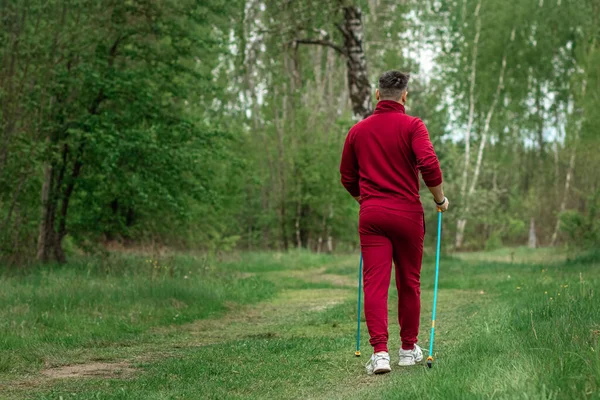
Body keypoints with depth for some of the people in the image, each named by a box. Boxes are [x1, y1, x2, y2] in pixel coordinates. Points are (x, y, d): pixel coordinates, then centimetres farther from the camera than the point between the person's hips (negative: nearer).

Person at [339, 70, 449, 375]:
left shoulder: (358, 130, 9)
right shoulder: (412, 126, -4)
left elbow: (347, 178, 15)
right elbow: (429, 166, -17)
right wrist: (440, 200, -2)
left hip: (371, 214, 2)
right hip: (407, 213, -2)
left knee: (375, 283, -4)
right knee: (409, 283, 12)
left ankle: (379, 351, -16)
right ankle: (409, 348, 23)